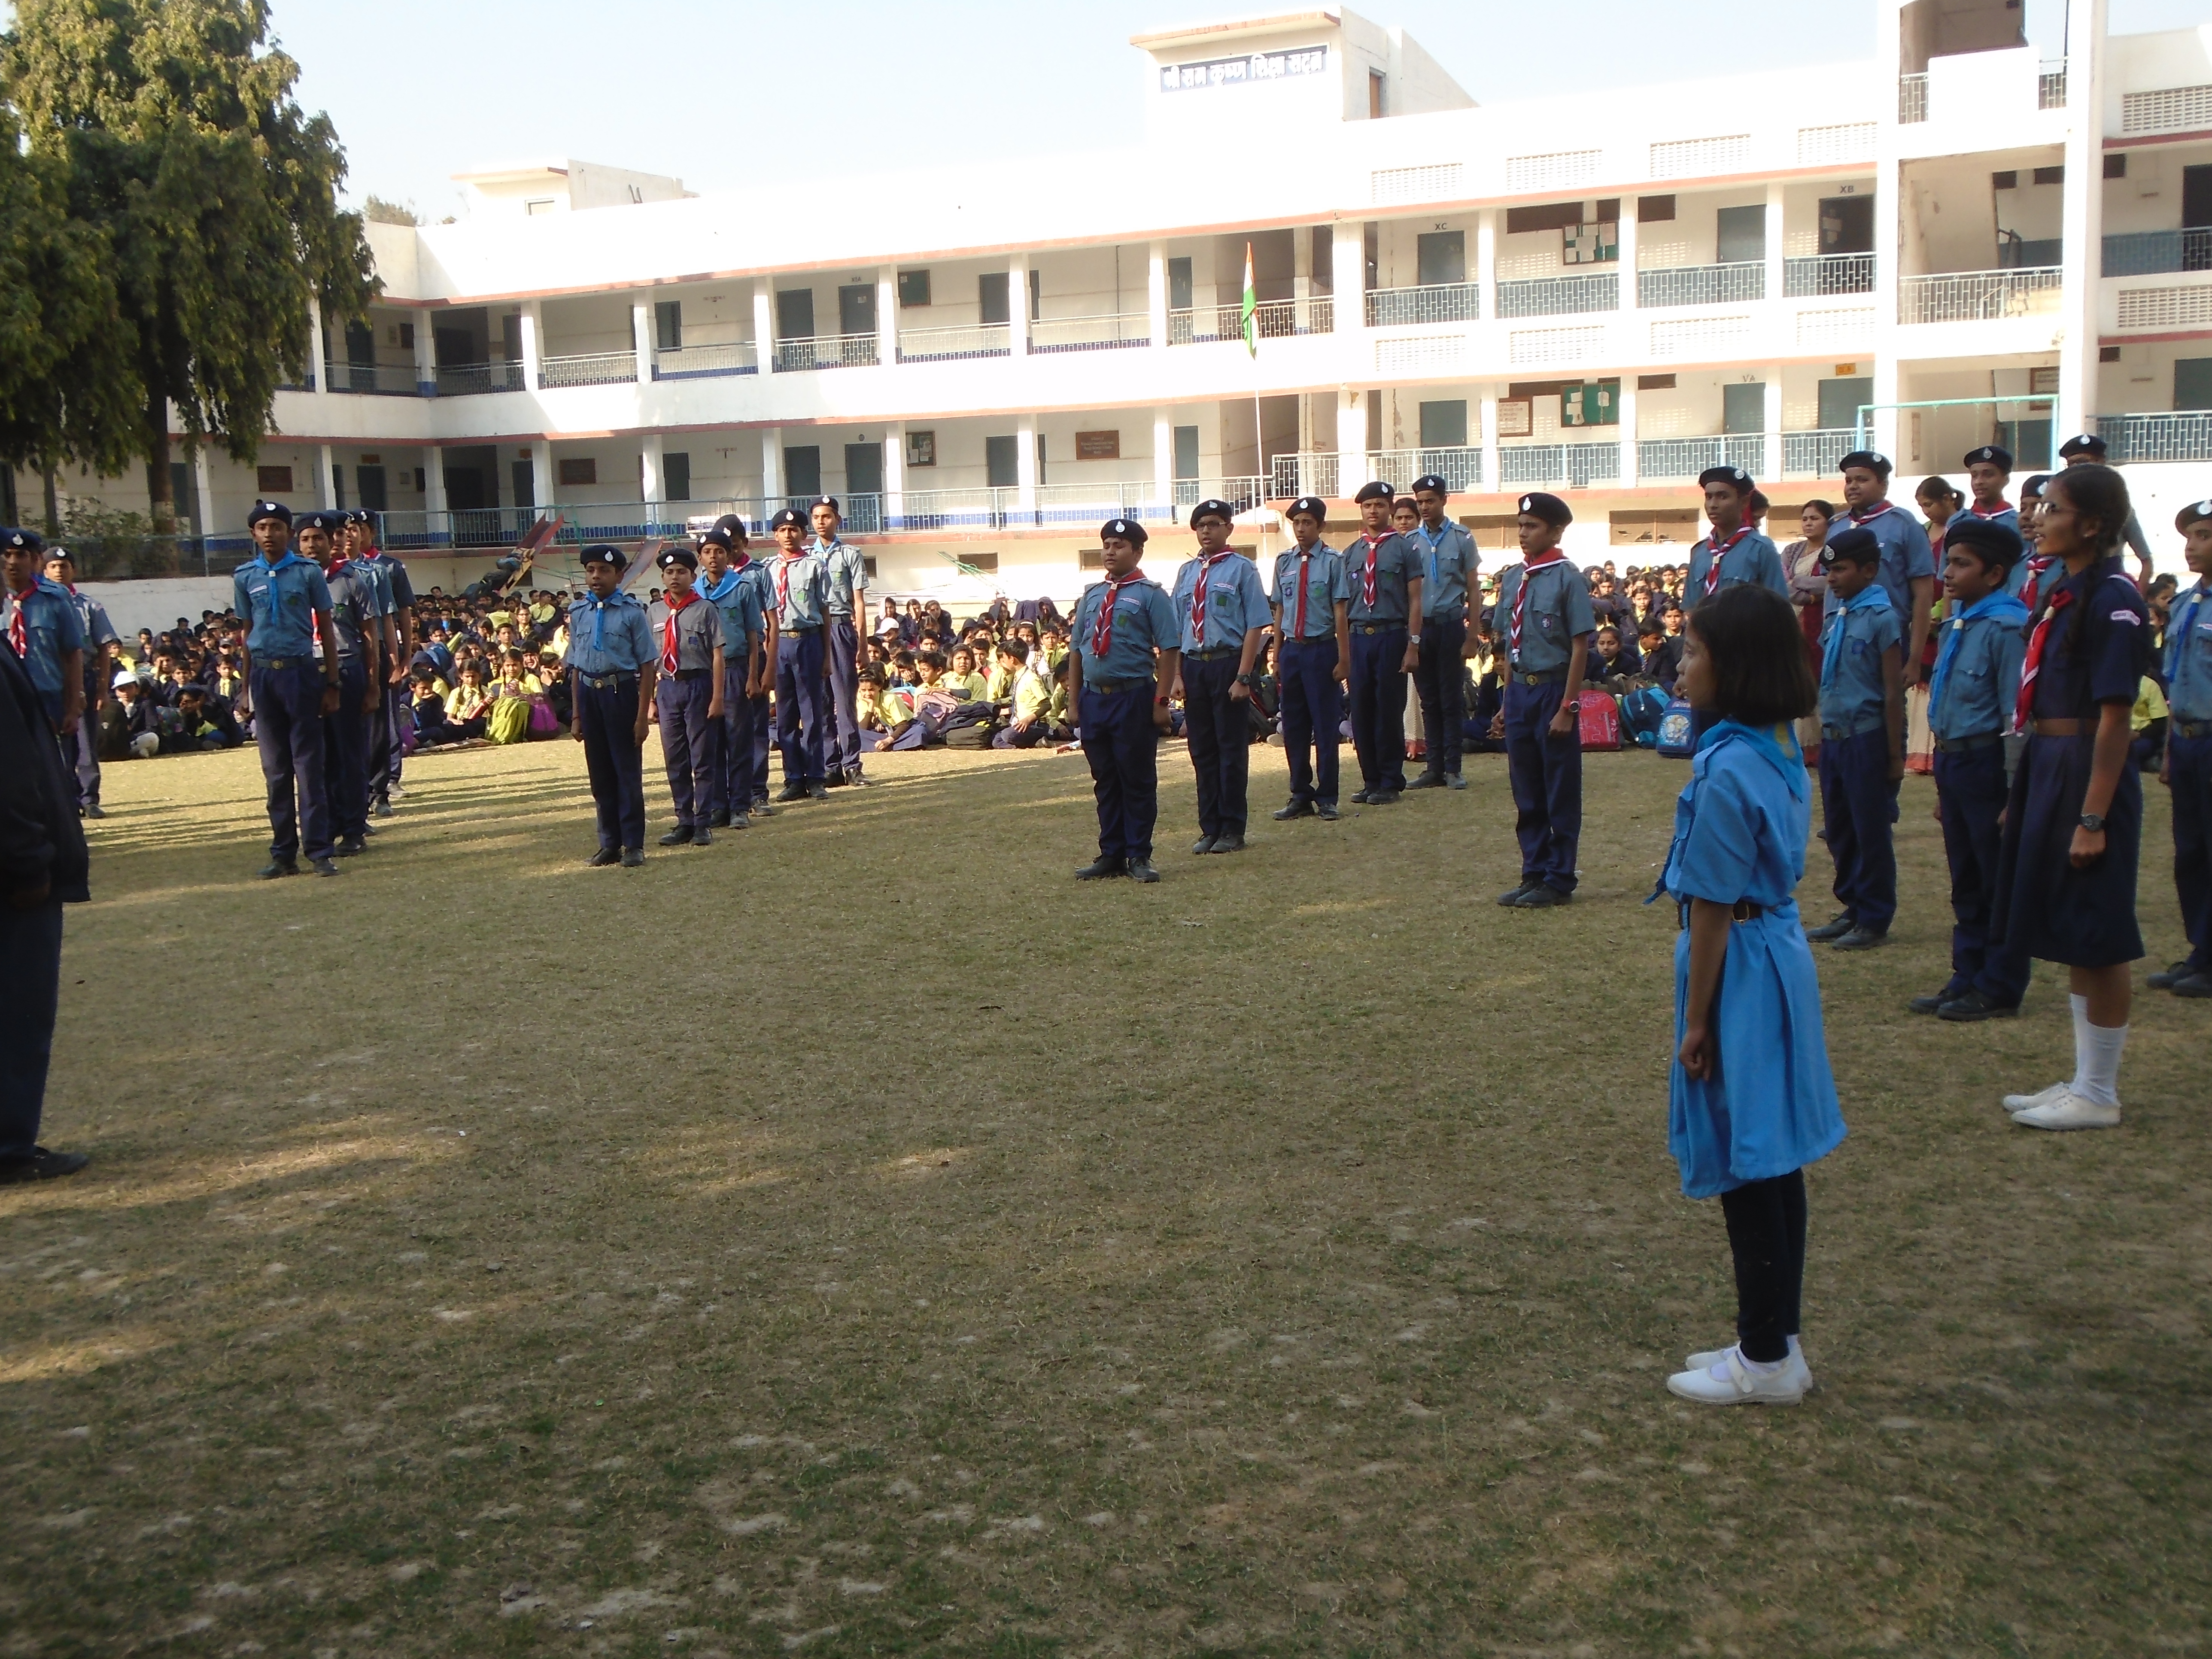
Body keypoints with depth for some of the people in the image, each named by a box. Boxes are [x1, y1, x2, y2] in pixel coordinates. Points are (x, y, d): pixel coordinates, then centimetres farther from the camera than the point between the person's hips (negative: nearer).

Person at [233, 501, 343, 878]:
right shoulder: (245, 577, 8)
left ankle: (319, 850, 2)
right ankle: (283, 853, 13)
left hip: (301, 671, -3)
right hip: (263, 674, 3)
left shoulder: (309, 572, 0)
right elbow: (248, 634, 14)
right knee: (275, 769, 8)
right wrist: (244, 689, 12)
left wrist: (331, 684, -1)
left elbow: (325, 630, 2)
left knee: (309, 766, -2)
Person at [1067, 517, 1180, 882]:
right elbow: (1077, 651, 17)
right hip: (1094, 698, 6)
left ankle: (1138, 856, 8)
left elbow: (1169, 650, -8)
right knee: (1105, 781, 11)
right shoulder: (1091, 595, 14)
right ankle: (1111, 855, 19)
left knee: (1138, 780, 1)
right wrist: (1074, 702, 11)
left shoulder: (1151, 594, -3)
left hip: (1133, 698, -5)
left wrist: (1161, 701, -14)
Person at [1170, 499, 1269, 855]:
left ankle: (1232, 830, 12)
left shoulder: (1241, 569, -5)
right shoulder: (1187, 572, 11)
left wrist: (1243, 677, -16)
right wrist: (1178, 675, 3)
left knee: (1232, 748, 2)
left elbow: (1254, 626, -9)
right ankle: (1210, 829, 20)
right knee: (1202, 750, 10)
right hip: (1194, 666, 5)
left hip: (1228, 664, -5)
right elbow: (1177, 628, 11)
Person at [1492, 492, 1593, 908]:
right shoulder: (1512, 578, 8)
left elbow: (1580, 647, -12)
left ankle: (1559, 880, 13)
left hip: (1553, 690, -6)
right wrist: (1508, 701, 12)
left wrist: (1566, 708, -15)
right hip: (1520, 690, 6)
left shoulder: (1567, 578, -11)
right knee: (1526, 793, 13)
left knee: (1560, 794, 4)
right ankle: (1534, 875, 23)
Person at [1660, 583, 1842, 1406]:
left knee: (1745, 1171, 1)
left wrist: (1696, 1021, -12)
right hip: (1781, 951, 9)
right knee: (1772, 1162, 16)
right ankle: (1775, 1340, 26)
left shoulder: (1727, 770, -21)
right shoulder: (1782, 752, 7)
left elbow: (1714, 906, -18)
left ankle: (1766, 1360, 12)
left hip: (1740, 968, -9)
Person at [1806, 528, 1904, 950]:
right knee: (1839, 829, 13)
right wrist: (1823, 735, 14)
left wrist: (1895, 754, -11)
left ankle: (1874, 919, 11)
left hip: (1865, 737, -7)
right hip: (1833, 736, 7)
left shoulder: (1881, 618, -10)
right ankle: (1853, 909, 25)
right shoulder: (1837, 617, 10)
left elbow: (1893, 691, -11)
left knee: (1872, 832, 2)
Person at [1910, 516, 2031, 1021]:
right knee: (1966, 885, 16)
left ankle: (1999, 990, 12)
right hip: (1953, 763, 9)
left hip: (1987, 765, -9)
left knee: (2000, 885, 3)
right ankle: (1967, 979, 26)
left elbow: (2017, 715, -18)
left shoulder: (2006, 627, -16)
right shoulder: (1957, 623, 11)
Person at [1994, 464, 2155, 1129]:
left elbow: (2114, 719, -17)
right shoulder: (2062, 592, 11)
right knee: (2072, 940, 14)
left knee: (2097, 942, 0)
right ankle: (2083, 1081, 24)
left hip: (2087, 775, -9)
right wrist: (2021, 795, 15)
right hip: (2047, 771, 9)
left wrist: (2093, 818, -20)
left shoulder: (2113, 600, -15)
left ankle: (2099, 1095, 11)